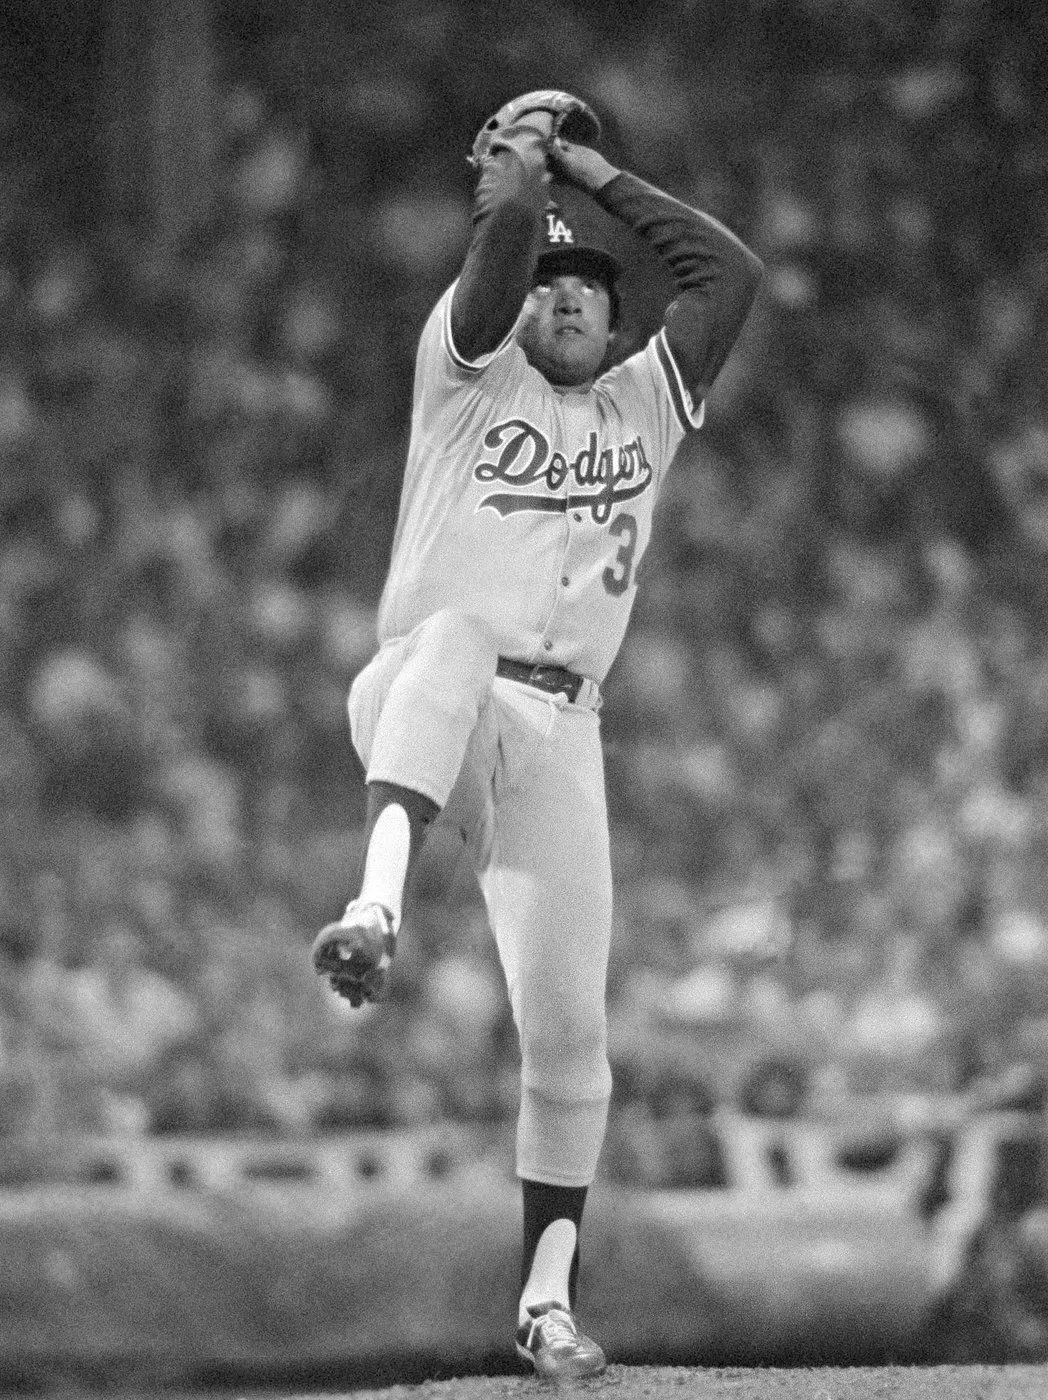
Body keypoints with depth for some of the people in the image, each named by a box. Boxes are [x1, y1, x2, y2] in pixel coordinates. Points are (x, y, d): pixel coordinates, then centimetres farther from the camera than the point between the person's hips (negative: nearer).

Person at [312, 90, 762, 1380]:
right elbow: (497, 257, -8)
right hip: (415, 707, -4)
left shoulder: (644, 406, 20)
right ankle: (377, 906, -63)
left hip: (555, 734, 4)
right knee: (454, 635, -41)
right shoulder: (470, 375, 12)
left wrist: (592, 174, 13)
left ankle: (546, 1296, 9)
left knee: (568, 1024, -2)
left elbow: (730, 271, 12)